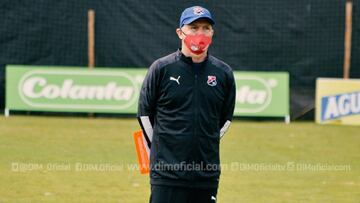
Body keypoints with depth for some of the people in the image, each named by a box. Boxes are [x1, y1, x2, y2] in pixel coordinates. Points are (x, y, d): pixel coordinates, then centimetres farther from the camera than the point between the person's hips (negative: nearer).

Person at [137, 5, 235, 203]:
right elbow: (144, 113, 6)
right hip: (167, 172, -3)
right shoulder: (161, 68, -2)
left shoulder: (224, 73, 5)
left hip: (207, 174, 3)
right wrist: (160, 151, 9)